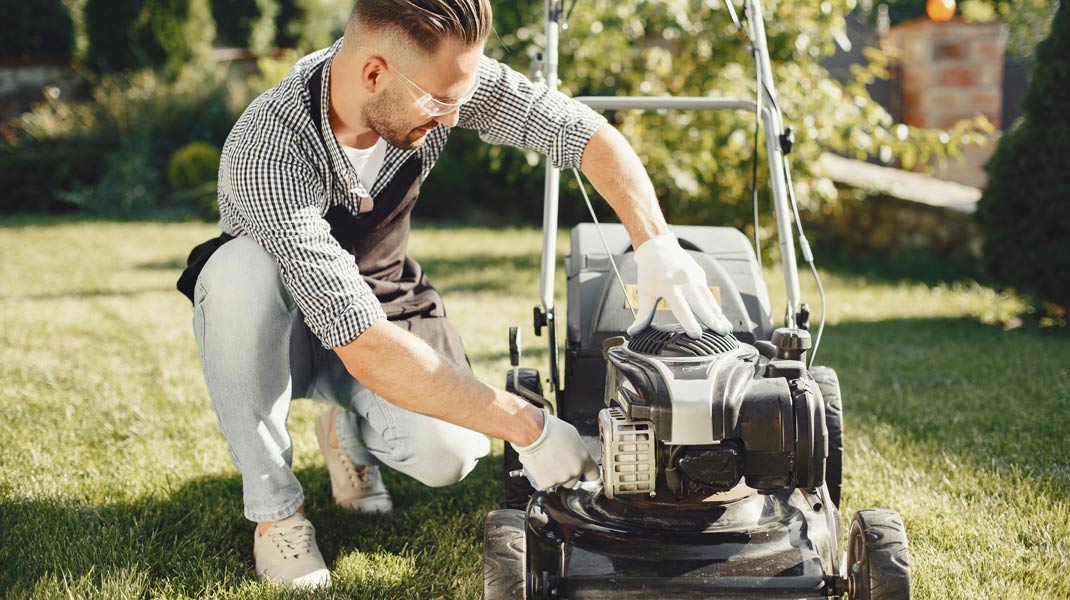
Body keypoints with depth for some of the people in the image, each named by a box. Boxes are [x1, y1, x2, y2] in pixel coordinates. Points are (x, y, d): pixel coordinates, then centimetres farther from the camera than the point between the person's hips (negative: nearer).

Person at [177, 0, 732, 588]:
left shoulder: (438, 75, -23)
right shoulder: (268, 154, -37)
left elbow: (585, 130, -13)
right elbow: (366, 349, -41)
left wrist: (657, 245, -29)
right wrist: (527, 427, -39)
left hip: (383, 303, 3)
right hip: (268, 325, -3)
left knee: (446, 454, -27)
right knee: (240, 268, -38)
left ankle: (350, 431, 10)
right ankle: (274, 508, -20)